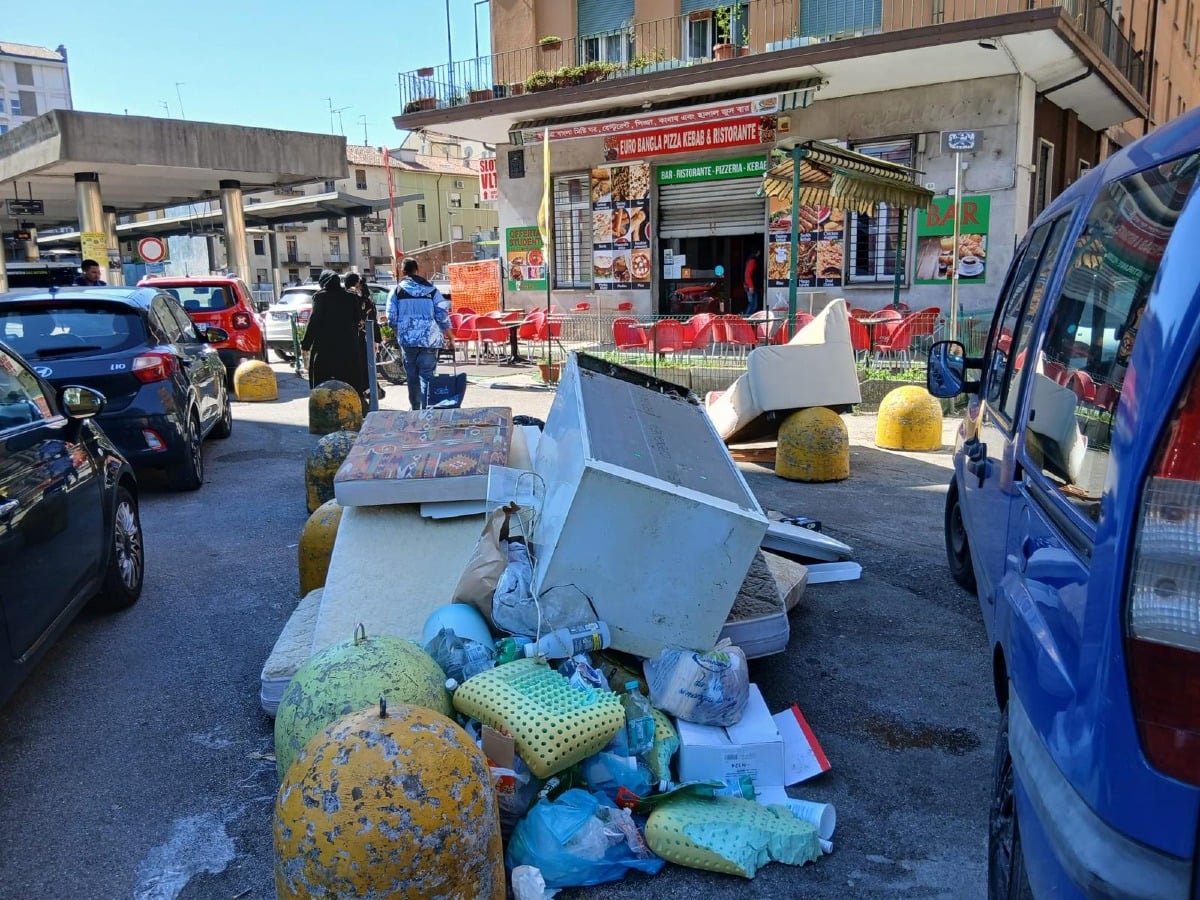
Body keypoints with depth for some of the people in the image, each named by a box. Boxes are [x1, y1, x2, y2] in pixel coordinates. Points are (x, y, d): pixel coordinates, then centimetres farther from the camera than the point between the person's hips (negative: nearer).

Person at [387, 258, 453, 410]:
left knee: (412, 375, 11)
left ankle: (416, 409, 19)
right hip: (429, 339, -1)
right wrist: (451, 337, 7)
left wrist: (399, 334, 19)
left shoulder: (396, 291, 3)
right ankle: (426, 408, -10)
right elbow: (443, 316, -1)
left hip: (407, 340, 1)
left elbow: (391, 318, 1)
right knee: (427, 374, 0)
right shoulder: (431, 290, 4)